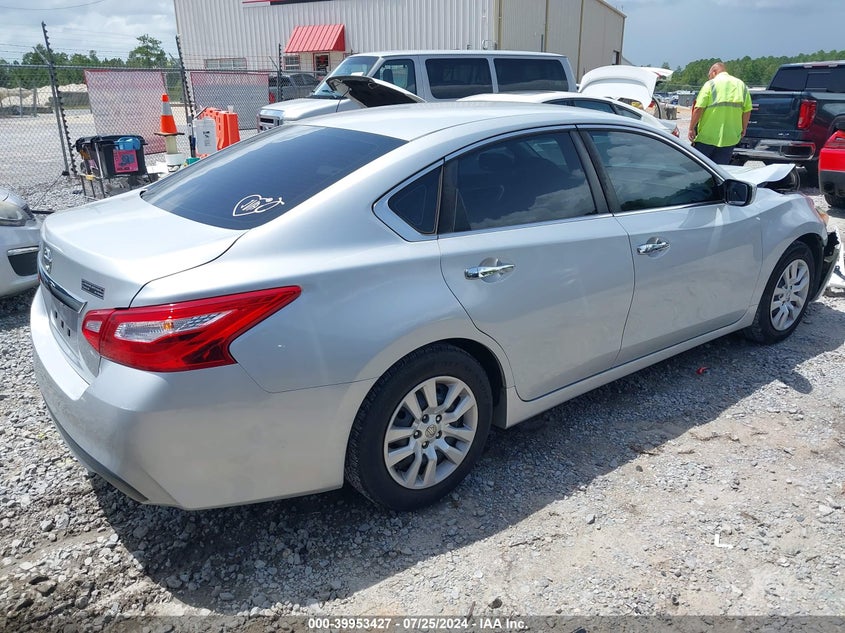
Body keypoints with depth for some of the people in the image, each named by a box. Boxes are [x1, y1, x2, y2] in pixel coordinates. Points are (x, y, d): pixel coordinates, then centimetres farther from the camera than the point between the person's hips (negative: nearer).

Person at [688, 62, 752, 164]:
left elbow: (698, 109, -12)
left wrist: (692, 128, -6)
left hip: (707, 136, -4)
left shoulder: (711, 84, -2)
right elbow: (747, 110, 7)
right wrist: (743, 129, 18)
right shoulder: (741, 85, 11)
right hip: (730, 138, 4)